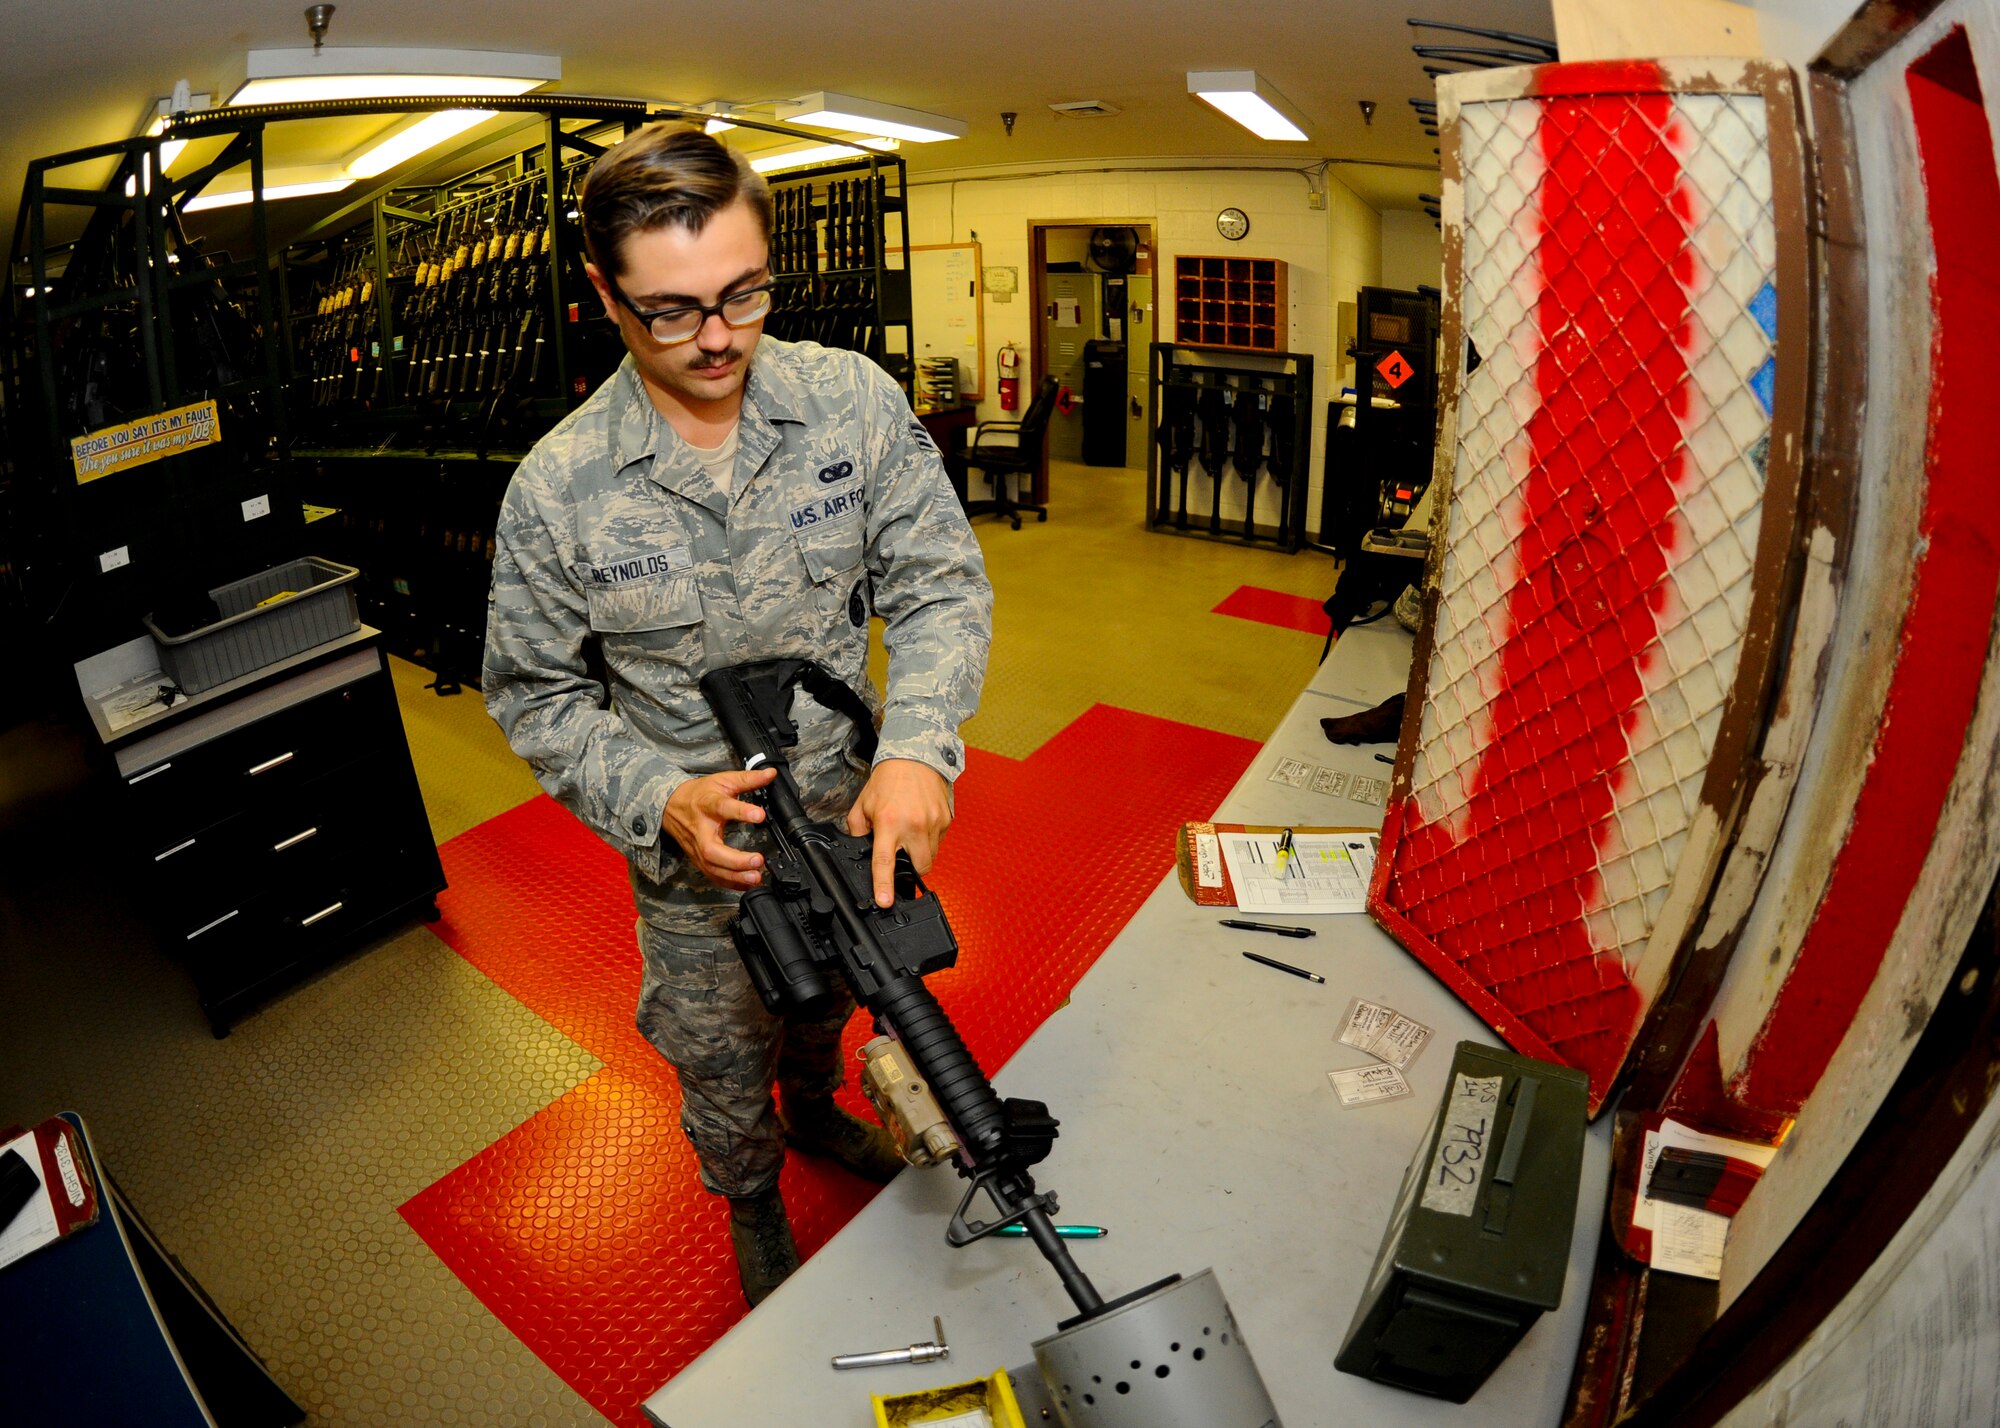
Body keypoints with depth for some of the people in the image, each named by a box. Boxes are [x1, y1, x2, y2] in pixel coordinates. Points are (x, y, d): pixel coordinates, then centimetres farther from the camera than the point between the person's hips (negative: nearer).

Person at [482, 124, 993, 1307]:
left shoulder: (856, 401, -16)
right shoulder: (557, 489, -19)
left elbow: (942, 584, -13)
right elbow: (538, 696, -9)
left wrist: (919, 745, -30)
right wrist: (658, 800, -26)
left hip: (852, 815, 3)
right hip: (698, 859, -2)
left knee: (828, 1003, 32)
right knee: (724, 1062, 22)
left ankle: (817, 1113, 66)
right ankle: (753, 1203, 56)